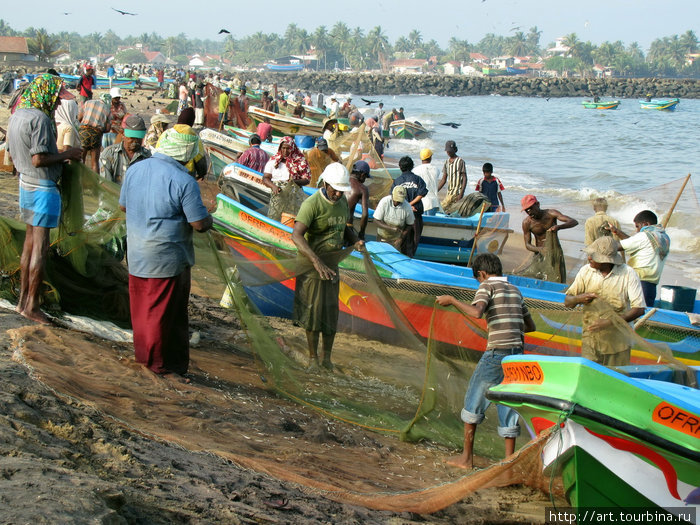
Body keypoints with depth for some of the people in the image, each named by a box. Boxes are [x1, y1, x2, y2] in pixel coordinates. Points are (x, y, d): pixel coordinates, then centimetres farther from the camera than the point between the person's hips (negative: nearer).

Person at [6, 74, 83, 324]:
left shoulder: (17, 115, 9)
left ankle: (23, 300, 22)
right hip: (43, 188, -9)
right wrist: (66, 154, -9)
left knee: (30, 244, 16)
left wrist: (59, 155, 14)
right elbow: (39, 159, -23)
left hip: (26, 184, 9)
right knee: (40, 248, -3)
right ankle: (32, 306, 2)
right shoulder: (39, 118, -19)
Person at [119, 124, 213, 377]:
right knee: (164, 311, 7)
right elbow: (200, 223, -18)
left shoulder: (135, 169, 0)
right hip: (167, 258, -6)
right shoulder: (184, 181, -20)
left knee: (141, 306, 19)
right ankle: (160, 362, 17)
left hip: (136, 255, 6)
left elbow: (123, 205, 14)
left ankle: (142, 353, 33)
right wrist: (208, 217, 3)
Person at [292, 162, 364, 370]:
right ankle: (313, 358, 15)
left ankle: (327, 357, 22)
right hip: (311, 267, -6)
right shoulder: (312, 204, -19)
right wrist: (317, 262, -41)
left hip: (332, 266, 6)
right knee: (313, 312, 1)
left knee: (331, 312, 9)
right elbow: (297, 235, -30)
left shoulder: (342, 201, 6)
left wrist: (355, 240, -1)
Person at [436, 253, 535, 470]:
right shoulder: (515, 290, 18)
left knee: (474, 402, 7)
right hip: (517, 354, 6)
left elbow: (476, 312, -21)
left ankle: (467, 457, 11)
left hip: (496, 353, -6)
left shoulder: (488, 286, -2)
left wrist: (451, 300, -10)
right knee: (509, 406, 8)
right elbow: (531, 326, 23)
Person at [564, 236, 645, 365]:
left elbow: (639, 309, -13)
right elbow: (567, 301, 8)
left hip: (618, 343, -2)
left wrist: (610, 322, -22)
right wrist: (578, 299, -17)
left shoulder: (628, 274, -9)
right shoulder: (586, 271, 1)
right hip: (591, 341, 2)